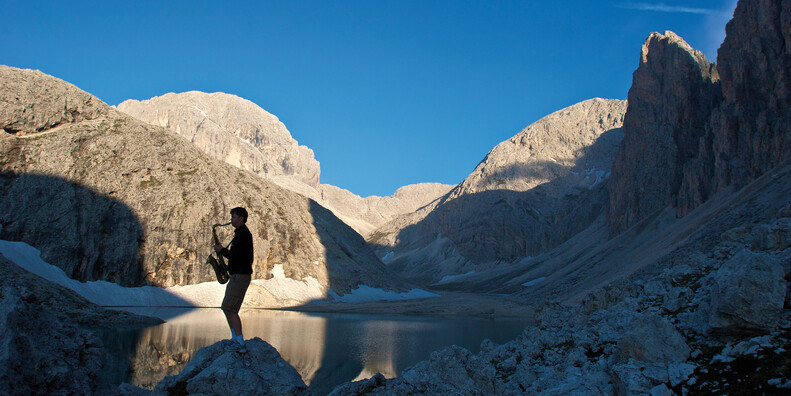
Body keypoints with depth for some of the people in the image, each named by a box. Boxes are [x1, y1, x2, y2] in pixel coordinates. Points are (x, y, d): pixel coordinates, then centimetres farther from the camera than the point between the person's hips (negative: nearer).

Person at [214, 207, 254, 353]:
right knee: (227, 308, 15)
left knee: (230, 309, -11)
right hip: (237, 275, 11)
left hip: (240, 276, -11)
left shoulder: (243, 234, -16)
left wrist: (221, 250, -9)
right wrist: (224, 250, 9)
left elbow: (235, 257, -22)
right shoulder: (241, 233, 18)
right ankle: (235, 339, 20)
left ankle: (240, 344, -9)